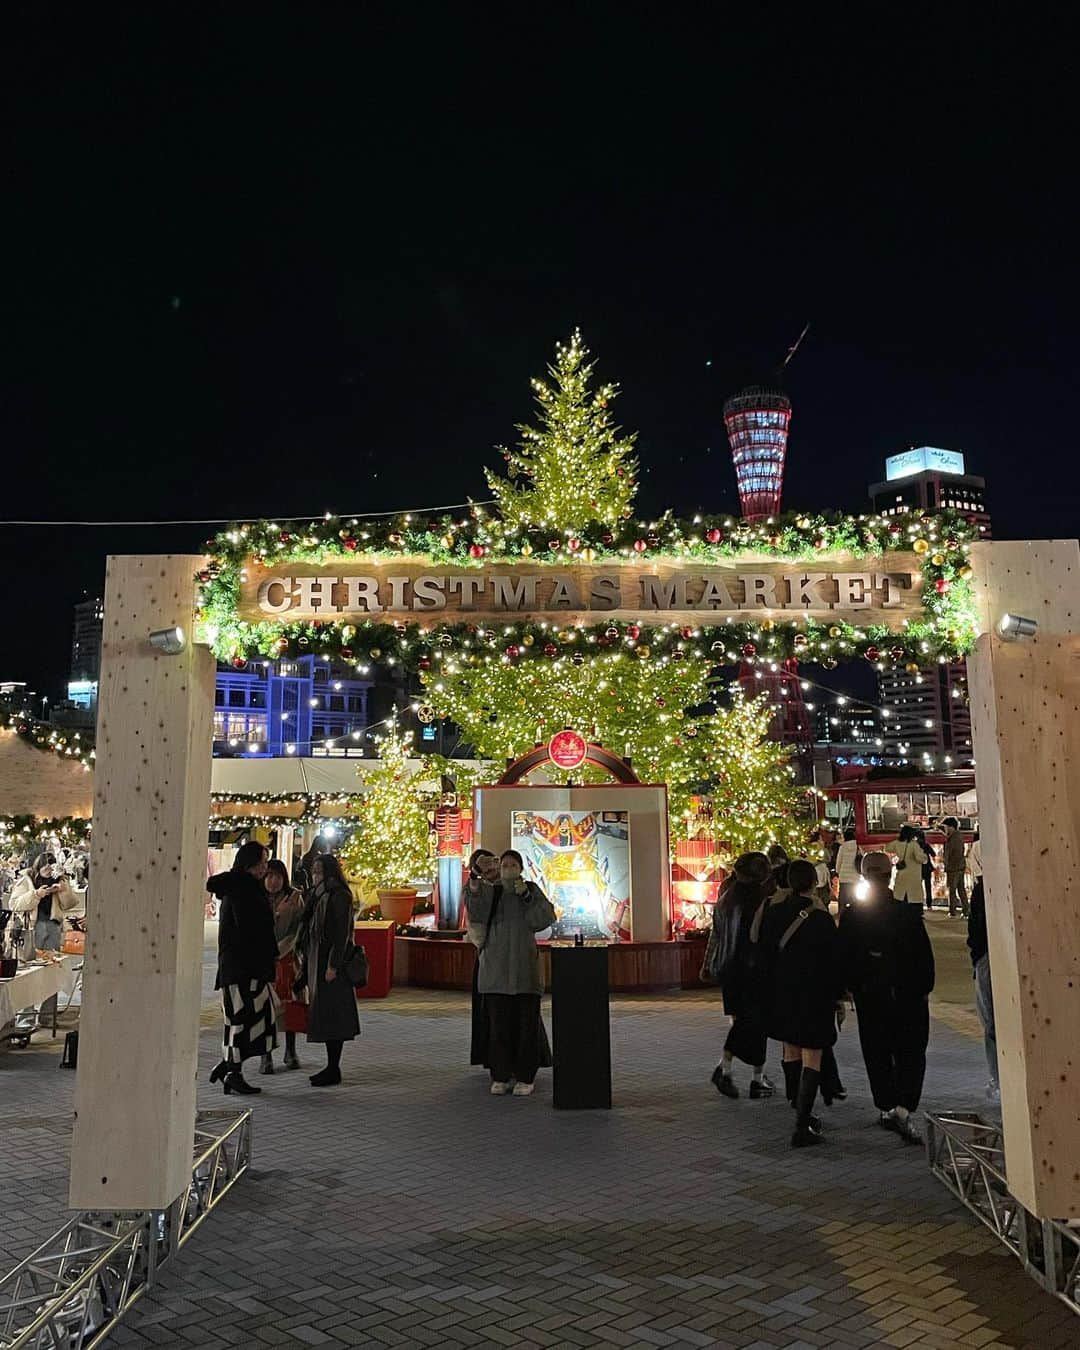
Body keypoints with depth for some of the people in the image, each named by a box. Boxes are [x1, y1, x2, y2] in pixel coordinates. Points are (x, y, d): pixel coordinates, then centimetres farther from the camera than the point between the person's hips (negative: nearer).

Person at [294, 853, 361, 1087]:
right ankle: (331, 1067, 17)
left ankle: (333, 1071, 0)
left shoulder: (338, 896, -12)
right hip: (317, 962, 9)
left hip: (329, 963, -9)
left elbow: (341, 933, -18)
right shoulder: (318, 895, 15)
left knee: (330, 1016, -5)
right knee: (323, 1016, 11)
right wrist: (304, 965, 18)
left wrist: (333, 965, -22)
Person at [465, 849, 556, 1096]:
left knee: (526, 1023, 1)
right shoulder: (490, 892, 5)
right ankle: (500, 1077, 14)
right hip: (496, 968, 1)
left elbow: (545, 919, -9)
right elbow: (476, 913, -14)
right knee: (498, 1023, 3)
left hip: (524, 967, -1)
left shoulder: (532, 890, 3)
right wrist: (474, 885, -31)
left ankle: (525, 1078, 10)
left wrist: (527, 895, -19)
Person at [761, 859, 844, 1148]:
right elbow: (832, 961, -11)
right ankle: (803, 1126, -3)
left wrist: (772, 990, 13)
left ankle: (801, 1113, 32)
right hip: (815, 996, -5)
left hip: (782, 994, 5)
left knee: (791, 1051, 20)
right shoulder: (821, 918, -17)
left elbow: (766, 953, 3)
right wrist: (838, 995, 2)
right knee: (811, 1058, 1)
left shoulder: (772, 914, -4)